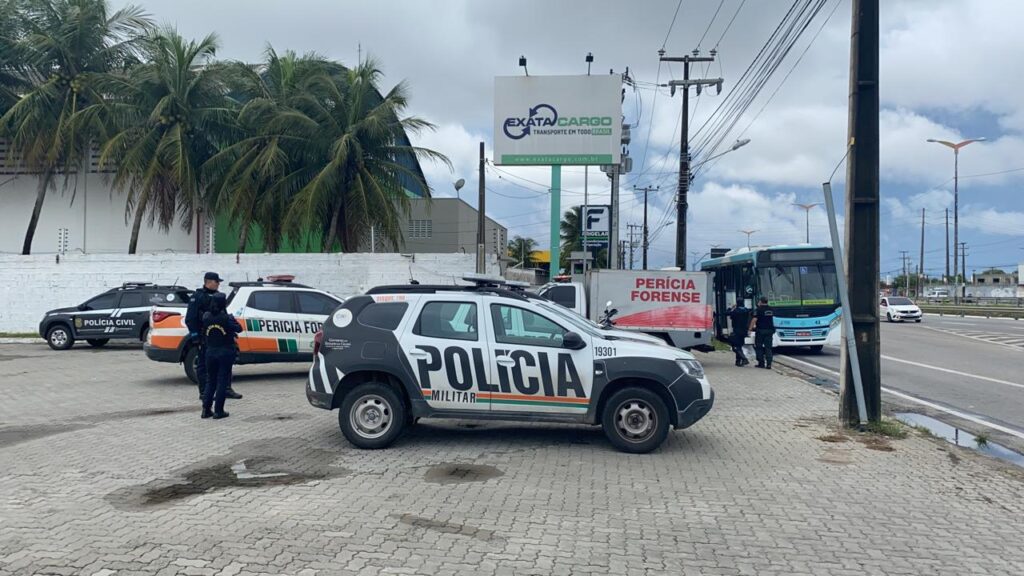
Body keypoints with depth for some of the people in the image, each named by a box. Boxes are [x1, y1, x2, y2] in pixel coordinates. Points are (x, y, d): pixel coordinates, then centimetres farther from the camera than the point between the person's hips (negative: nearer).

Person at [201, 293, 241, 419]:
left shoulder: (206, 317, -2)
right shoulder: (226, 318, -14)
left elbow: (204, 335, 5)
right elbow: (238, 328, -6)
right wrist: (232, 319, 7)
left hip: (210, 352, 4)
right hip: (225, 352, -4)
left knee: (210, 380, 15)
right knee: (222, 381, 2)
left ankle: (206, 409, 12)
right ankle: (218, 411, 0)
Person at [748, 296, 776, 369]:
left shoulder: (758, 310, -9)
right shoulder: (771, 310, 10)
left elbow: (754, 320, -15)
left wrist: (750, 329, -12)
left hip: (760, 330, -5)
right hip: (769, 330, 5)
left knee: (759, 347, 6)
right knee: (768, 348, 4)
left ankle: (761, 363, 6)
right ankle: (769, 363, -4)